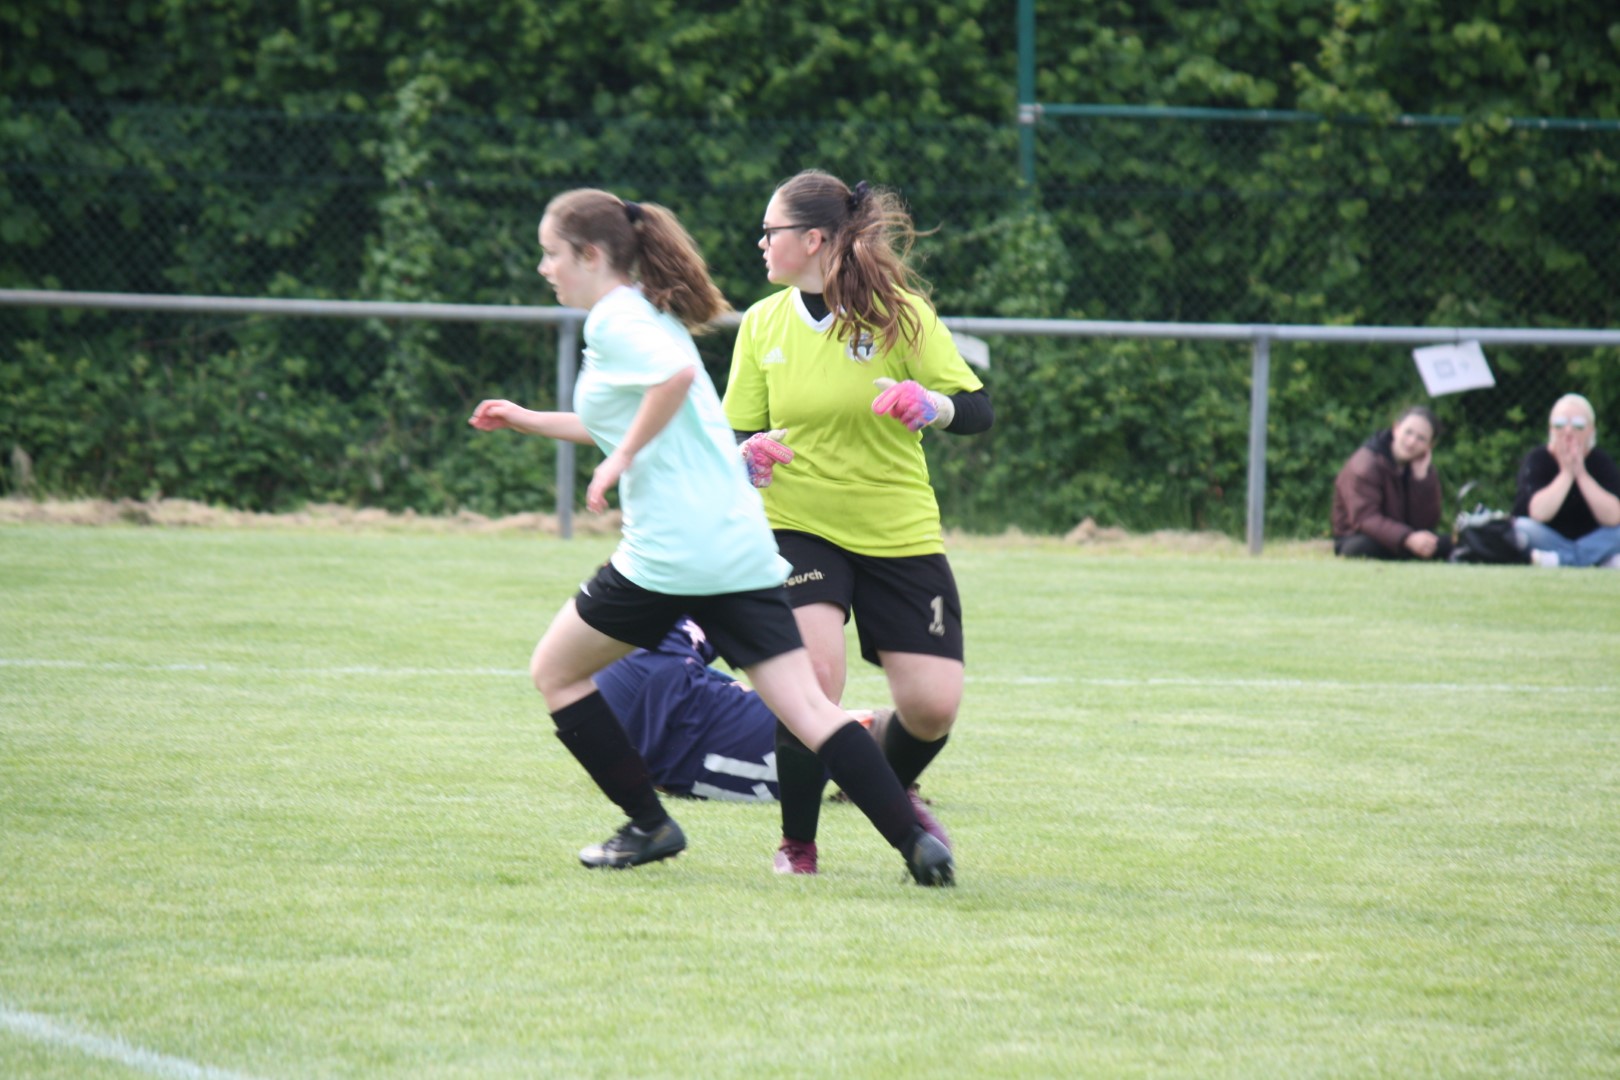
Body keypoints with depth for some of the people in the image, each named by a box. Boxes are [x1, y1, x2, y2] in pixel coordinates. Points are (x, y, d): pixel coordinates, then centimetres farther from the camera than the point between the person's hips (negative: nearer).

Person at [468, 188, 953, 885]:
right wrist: (529, 421, 37)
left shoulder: (613, 318, -7)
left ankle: (649, 826, 13)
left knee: (556, 671, 13)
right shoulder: (649, 313, 21)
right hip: (741, 545, 8)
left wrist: (620, 461, -18)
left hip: (668, 554, -8)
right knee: (807, 706, 0)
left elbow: (675, 377, -27)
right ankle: (914, 839, -13)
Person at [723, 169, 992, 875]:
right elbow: (741, 432, 8)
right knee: (814, 671, -24)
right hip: (797, 526, 1)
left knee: (933, 705, -5)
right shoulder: (763, 323, 1)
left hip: (900, 536, 0)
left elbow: (978, 411, -8)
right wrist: (748, 458, -16)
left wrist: (931, 405, -29)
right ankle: (797, 843, -5)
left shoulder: (900, 314, -8)